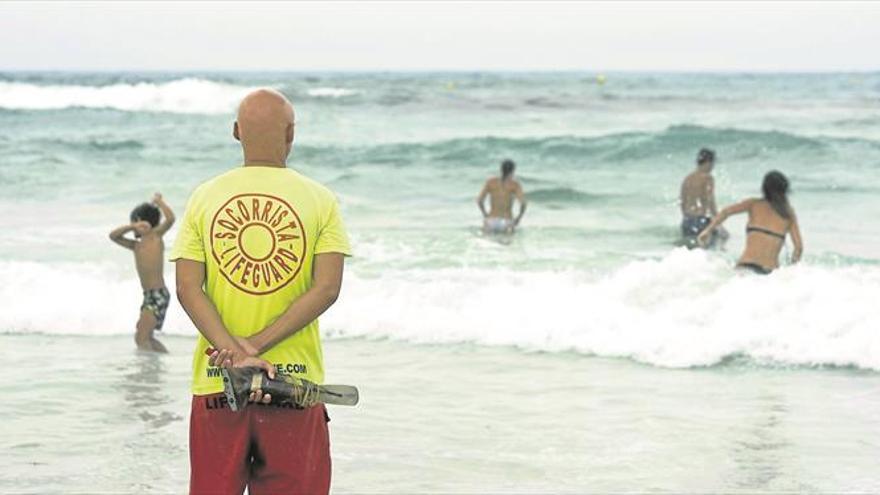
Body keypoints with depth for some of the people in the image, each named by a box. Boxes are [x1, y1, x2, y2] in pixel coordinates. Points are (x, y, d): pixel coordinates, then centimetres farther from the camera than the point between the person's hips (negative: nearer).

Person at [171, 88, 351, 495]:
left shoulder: (204, 197, 4)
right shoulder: (320, 200, 0)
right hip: (295, 380, -1)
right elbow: (327, 288, -9)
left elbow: (188, 288, -5)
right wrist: (255, 347, -12)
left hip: (215, 382, 1)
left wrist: (238, 353, -12)